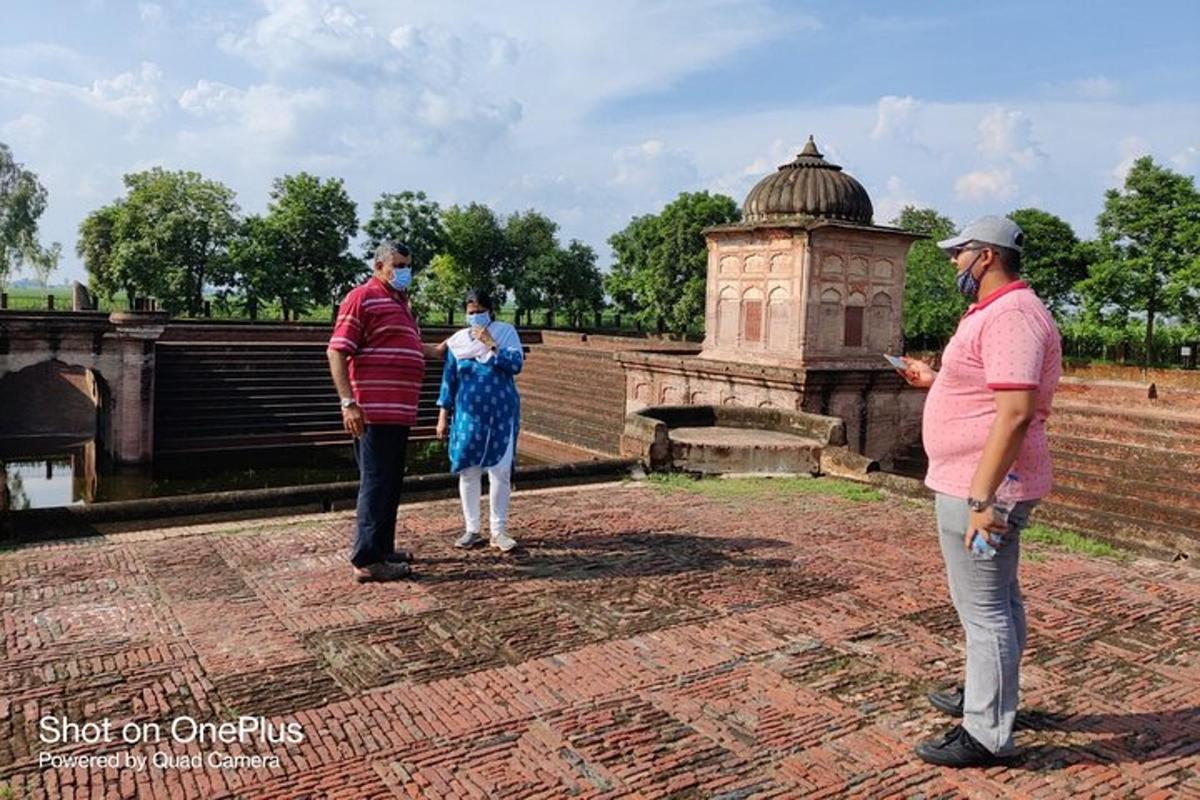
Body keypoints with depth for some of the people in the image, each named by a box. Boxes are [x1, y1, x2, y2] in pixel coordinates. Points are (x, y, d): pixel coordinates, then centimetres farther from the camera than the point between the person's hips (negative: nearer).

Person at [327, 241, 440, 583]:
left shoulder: (399, 303, 20)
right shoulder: (362, 297, -8)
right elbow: (337, 352, -15)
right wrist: (348, 403, -22)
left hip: (399, 412, 9)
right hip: (375, 412, -9)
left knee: (391, 484, 16)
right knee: (376, 483, -5)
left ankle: (382, 548, 27)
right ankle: (367, 560, 1)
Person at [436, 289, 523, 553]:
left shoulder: (505, 332, 1)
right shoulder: (458, 341, 5)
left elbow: (516, 364, -12)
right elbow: (449, 380, 8)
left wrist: (491, 345, -17)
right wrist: (443, 415, 5)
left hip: (501, 414, -2)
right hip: (468, 415, 2)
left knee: (501, 471, -2)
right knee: (468, 471, 3)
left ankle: (499, 530, 9)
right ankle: (473, 529, 15)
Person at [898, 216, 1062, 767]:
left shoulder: (1011, 315, -19)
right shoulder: (998, 312, 16)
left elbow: (1016, 412, -28)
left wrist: (980, 498, -29)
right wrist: (935, 380, 27)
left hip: (981, 489, -11)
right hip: (981, 485, 11)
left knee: (983, 608, -3)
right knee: (997, 600, 22)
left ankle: (986, 736, 8)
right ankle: (989, 696, 38)